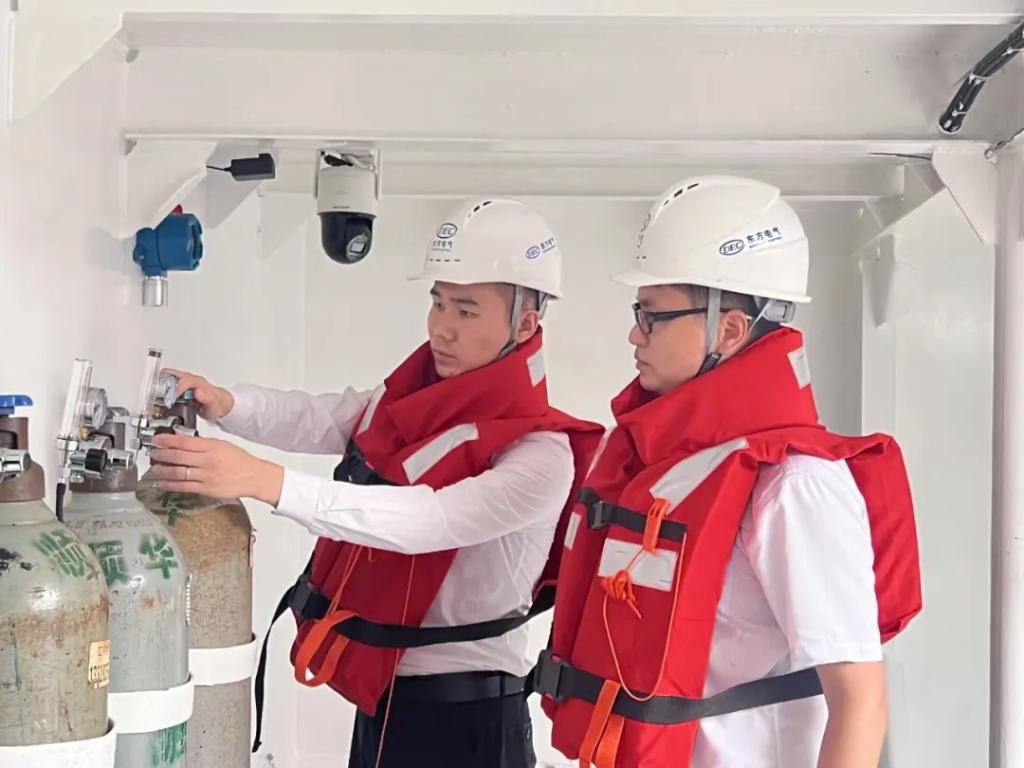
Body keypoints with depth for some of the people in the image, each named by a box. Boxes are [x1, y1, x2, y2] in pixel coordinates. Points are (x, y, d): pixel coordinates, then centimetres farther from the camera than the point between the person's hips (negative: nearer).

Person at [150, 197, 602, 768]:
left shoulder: (540, 458, -18)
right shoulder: (407, 404, 6)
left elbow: (424, 522, -31)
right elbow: (313, 419, -6)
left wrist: (262, 480, -40)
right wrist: (221, 402, -26)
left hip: (465, 716, -6)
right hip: (379, 694, 6)